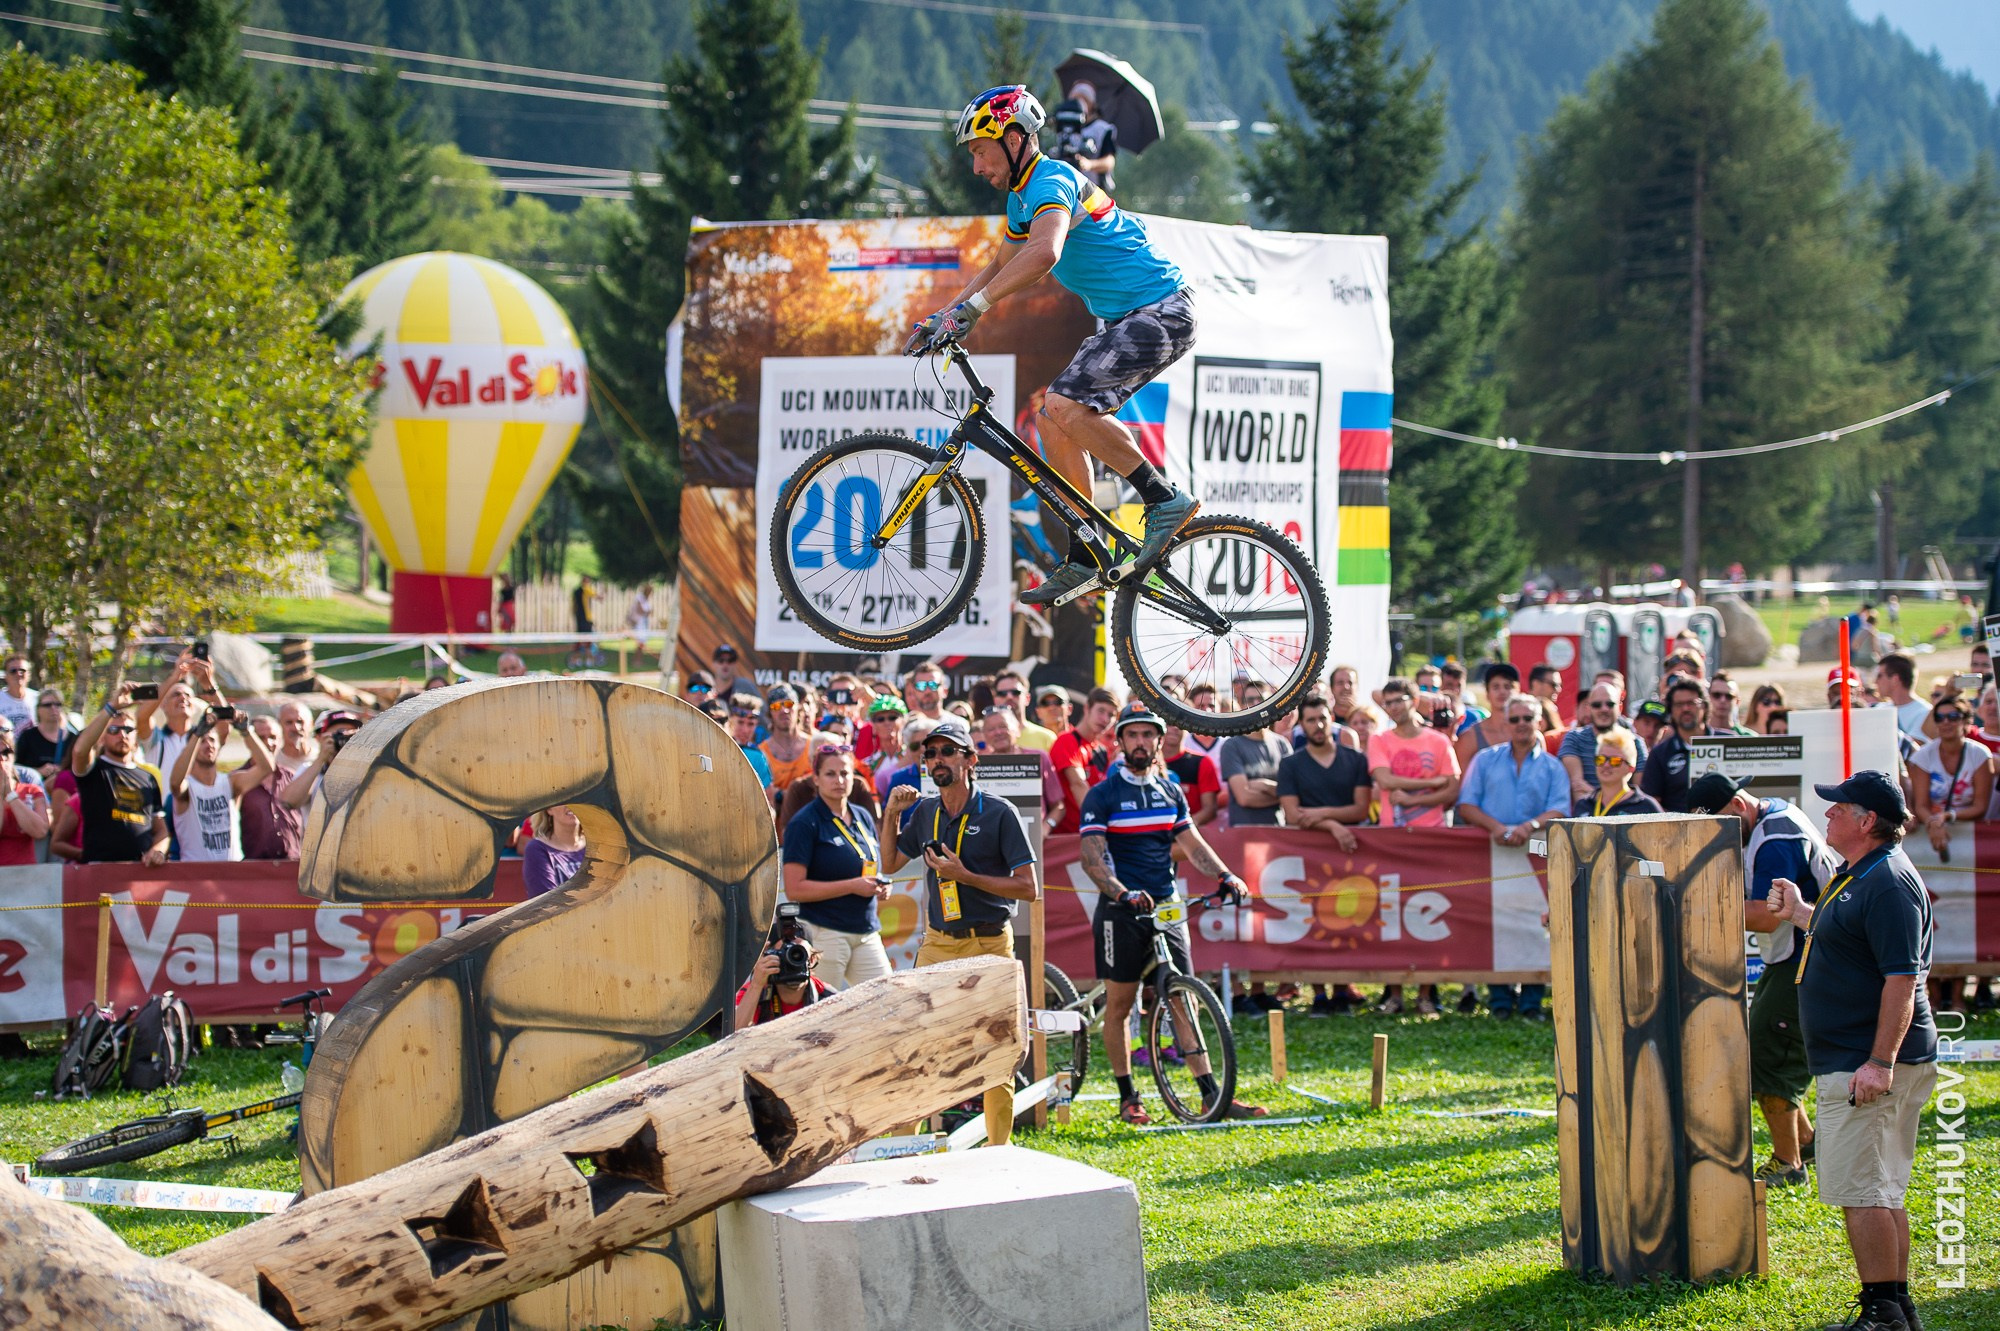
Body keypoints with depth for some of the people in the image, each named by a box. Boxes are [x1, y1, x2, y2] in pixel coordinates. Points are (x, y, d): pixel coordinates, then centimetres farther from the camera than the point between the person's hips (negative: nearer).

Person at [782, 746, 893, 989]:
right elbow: (794, 889, -13)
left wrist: (879, 887, 5)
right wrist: (852, 886, -16)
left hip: (867, 932, 6)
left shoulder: (863, 817, 14)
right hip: (824, 933, -6)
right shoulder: (805, 823, -6)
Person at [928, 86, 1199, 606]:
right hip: (1125, 320, 11)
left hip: (1159, 312, -11)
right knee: (1055, 424, 6)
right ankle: (1083, 562, 10)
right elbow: (1001, 266, 30)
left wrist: (972, 307, -40)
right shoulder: (1023, 196, 15)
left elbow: (1044, 252, -38)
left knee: (1065, 405, -25)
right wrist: (944, 317, 18)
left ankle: (1166, 500, -17)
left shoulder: (1051, 181, -18)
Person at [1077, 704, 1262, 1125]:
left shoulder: (1171, 792, 13)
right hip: (1122, 911, -4)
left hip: (1167, 908, 4)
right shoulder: (1103, 795, -2)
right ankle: (1128, 1098, 10)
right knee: (1119, 1004, 2)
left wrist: (1224, 875, -5)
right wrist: (1122, 892, -28)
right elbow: (1092, 856, -11)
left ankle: (1212, 1094, -3)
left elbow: (1192, 844, 13)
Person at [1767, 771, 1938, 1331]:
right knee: (1882, 1191, 15)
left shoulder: (1888, 883, -18)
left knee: (1859, 1189, -10)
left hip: (1866, 1065, -11)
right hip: (1853, 1059, 11)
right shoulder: (1858, 875, 15)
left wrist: (1880, 1063, -28)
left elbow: (1903, 977, -24)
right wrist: (1797, 912, 32)